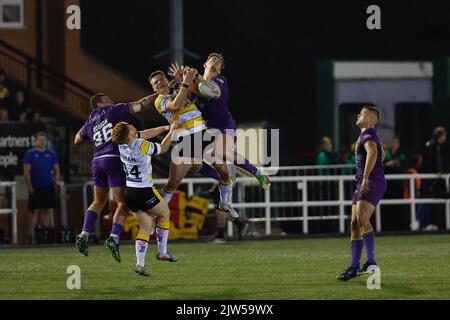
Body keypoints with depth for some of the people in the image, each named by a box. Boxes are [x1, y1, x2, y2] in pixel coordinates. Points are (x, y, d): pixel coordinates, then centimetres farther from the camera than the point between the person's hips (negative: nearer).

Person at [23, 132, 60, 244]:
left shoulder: (51, 154, 8)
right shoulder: (30, 153, -1)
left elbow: (56, 170, 14)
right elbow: (26, 171, -4)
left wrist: (56, 181, 0)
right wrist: (30, 186, -9)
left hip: (48, 187, 3)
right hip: (35, 188, -3)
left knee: (47, 210, 3)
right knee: (35, 211, -6)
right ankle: (31, 234, -5)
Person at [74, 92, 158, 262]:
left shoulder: (90, 122, 19)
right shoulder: (113, 111, 4)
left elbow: (77, 140, 35)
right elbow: (140, 105, 0)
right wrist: (159, 94, 7)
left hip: (97, 161, 6)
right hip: (114, 159, -6)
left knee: (98, 202, 19)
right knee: (123, 203, -4)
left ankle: (84, 236, 5)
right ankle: (114, 237, -21)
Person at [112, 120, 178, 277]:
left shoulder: (123, 142, -6)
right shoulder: (142, 146, -24)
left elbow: (145, 134, 14)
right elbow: (163, 148, -3)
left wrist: (165, 128, 18)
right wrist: (172, 131, 11)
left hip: (129, 191, 6)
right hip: (144, 192, -6)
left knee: (145, 227, 13)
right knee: (164, 214, 20)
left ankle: (140, 263, 1)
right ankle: (162, 252, 25)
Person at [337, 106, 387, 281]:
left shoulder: (368, 135, -10)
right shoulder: (365, 135, 23)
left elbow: (372, 152, -32)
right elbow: (380, 154, 41)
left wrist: (365, 178, -40)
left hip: (372, 184, -11)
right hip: (363, 185, 11)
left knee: (362, 219, -27)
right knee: (355, 225, 8)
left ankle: (371, 262, -35)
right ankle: (354, 268, 11)